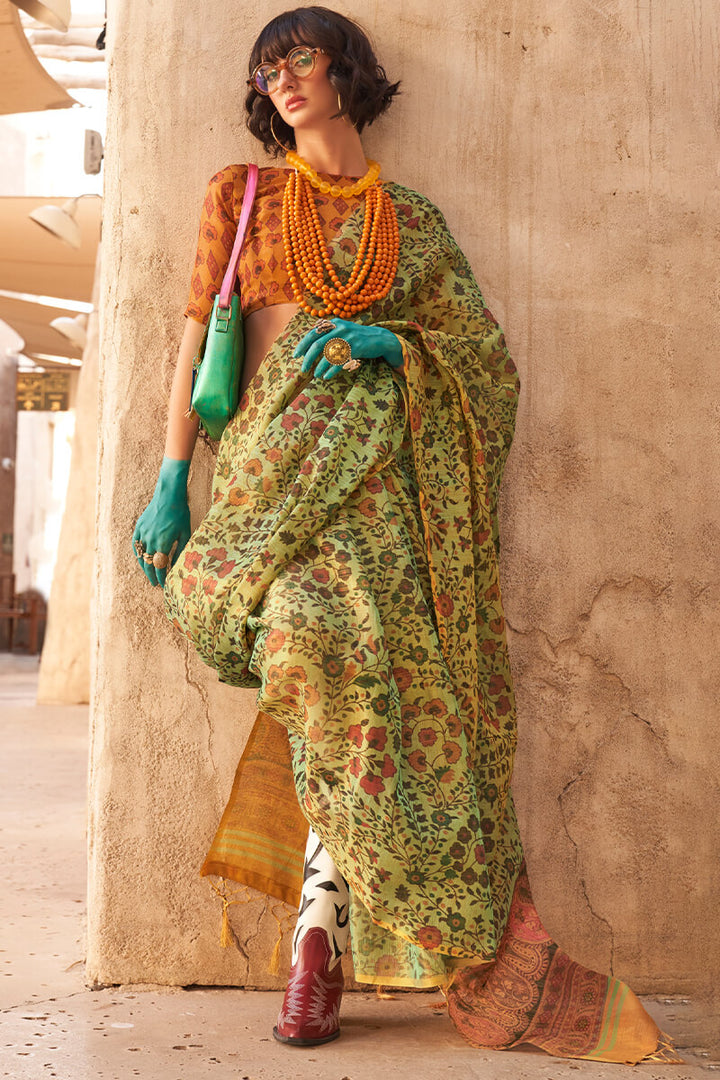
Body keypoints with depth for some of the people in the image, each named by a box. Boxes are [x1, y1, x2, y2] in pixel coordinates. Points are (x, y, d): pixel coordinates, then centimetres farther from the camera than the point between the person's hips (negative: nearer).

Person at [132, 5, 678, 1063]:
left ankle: (324, 908, -9)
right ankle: (327, 892, -11)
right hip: (278, 456, -1)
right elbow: (199, 331, 11)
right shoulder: (241, 194, 19)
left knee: (406, 670, -17)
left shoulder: (414, 220, 19)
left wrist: (384, 340, -7)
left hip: (389, 462, 1)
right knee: (318, 633, -28)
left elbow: (489, 354, 13)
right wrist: (170, 477, 1)